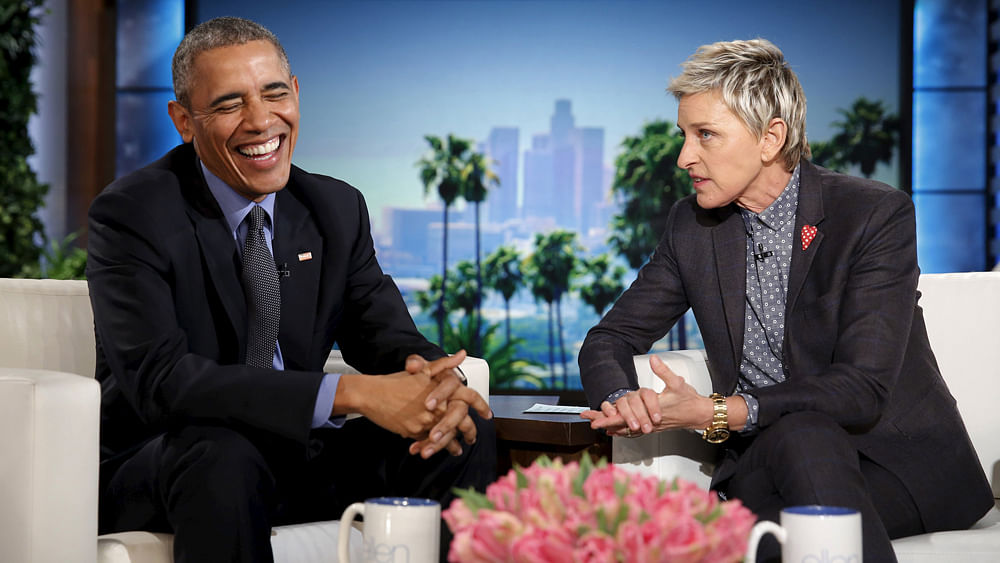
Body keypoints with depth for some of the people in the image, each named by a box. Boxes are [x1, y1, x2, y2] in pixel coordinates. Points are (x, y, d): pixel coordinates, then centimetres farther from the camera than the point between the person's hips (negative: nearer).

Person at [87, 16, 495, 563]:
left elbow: (387, 337, 4)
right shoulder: (132, 213, -13)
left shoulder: (337, 208, 6)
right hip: (156, 470, -5)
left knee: (467, 435, -14)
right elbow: (157, 377, -25)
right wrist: (348, 393, -33)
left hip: (297, 458, 5)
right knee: (220, 456, -38)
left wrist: (432, 378, -24)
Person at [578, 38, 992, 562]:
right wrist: (623, 400, -14)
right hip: (761, 457, 2)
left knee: (800, 438, -35)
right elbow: (610, 339, 12)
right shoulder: (691, 225, 7)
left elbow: (862, 388, -18)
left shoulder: (877, 215, -10)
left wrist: (715, 413, -27)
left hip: (900, 458, -2)